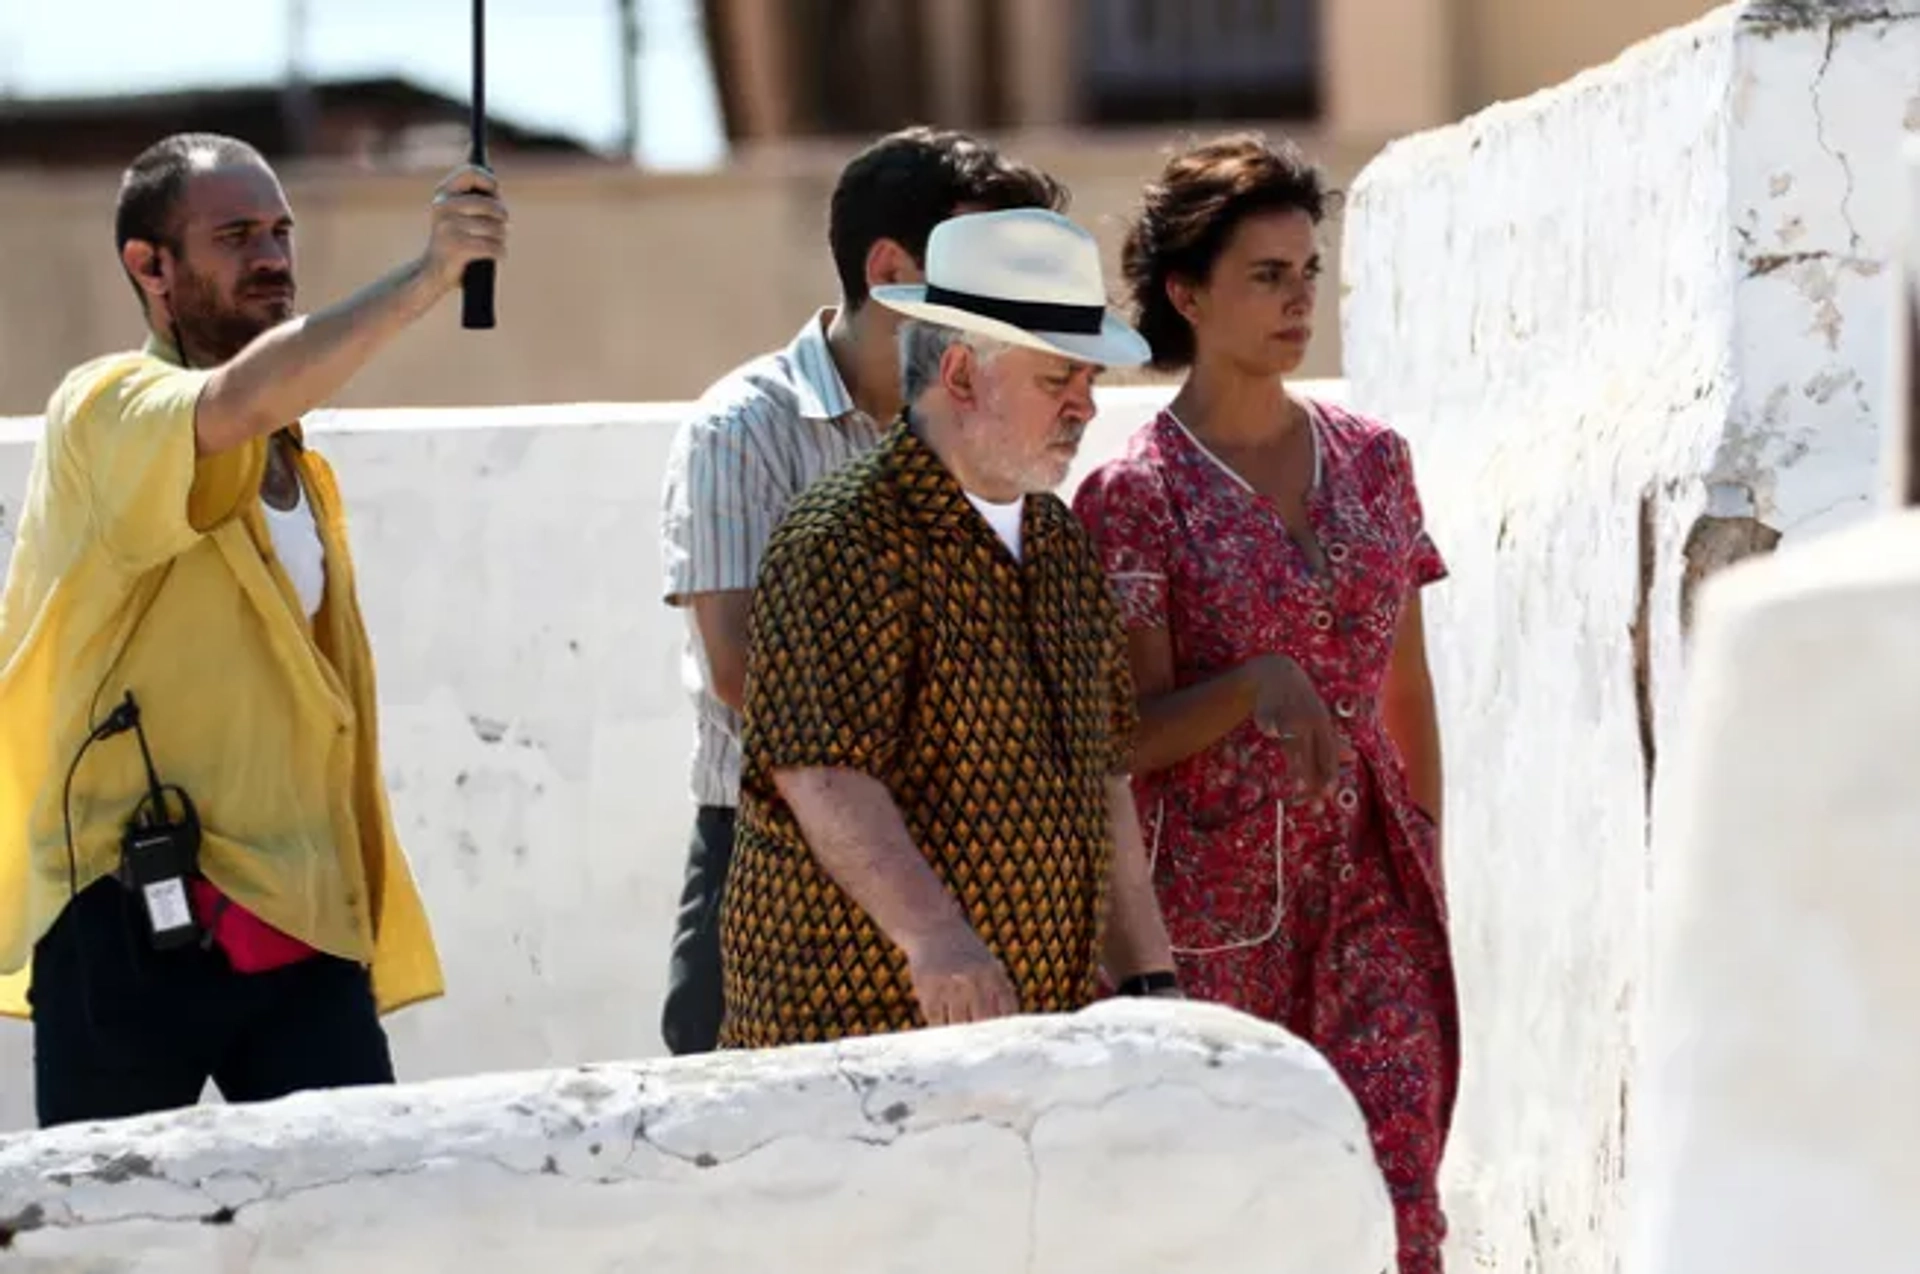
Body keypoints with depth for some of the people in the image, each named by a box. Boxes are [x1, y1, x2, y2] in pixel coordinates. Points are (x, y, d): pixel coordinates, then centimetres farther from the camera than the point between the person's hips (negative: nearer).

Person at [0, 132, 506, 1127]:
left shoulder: (297, 462, 21)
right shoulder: (103, 410, -5)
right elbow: (235, 404, -28)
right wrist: (427, 276, -33)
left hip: (300, 922, 7)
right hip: (133, 925, -6)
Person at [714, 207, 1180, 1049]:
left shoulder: (1058, 543, 18)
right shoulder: (845, 542, -11)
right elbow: (819, 769, -23)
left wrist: (1147, 978, 18)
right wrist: (931, 934, -36)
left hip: (1045, 1023, 8)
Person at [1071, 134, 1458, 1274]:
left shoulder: (1372, 460, 7)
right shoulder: (1134, 494, -7)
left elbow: (1407, 687, 14)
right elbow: (1132, 736, -9)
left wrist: (1431, 871, 14)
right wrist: (1259, 686, -26)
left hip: (1372, 881, 3)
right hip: (1213, 894, -3)